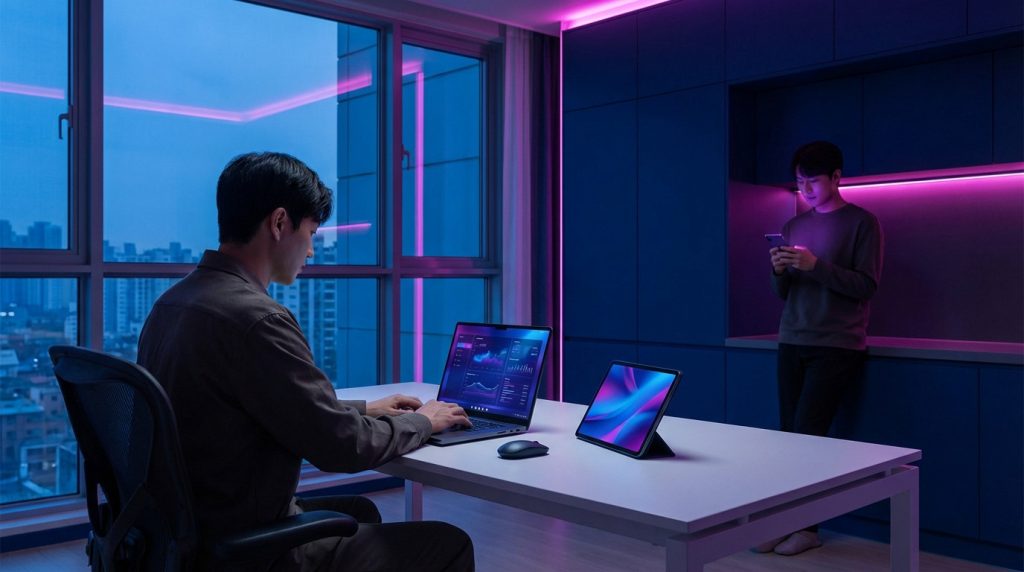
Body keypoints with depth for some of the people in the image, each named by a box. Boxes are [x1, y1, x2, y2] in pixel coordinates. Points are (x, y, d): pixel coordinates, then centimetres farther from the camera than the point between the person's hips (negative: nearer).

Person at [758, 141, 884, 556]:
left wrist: (815, 265, -18)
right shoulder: (794, 226, 14)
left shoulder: (862, 222, -1)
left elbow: (867, 286, -9)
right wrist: (780, 272, -7)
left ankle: (806, 526, 4)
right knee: (790, 433, 3)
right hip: (791, 344, 5)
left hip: (836, 347, -5)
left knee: (807, 433, -8)